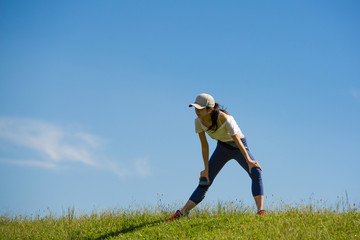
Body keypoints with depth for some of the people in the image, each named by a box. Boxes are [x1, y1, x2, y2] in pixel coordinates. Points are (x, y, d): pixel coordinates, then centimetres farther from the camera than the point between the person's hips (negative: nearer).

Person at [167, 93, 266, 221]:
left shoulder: (224, 118, -33)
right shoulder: (199, 121, -18)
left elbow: (237, 140, -29)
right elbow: (204, 145, -8)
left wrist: (249, 161, -31)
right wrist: (206, 169, -5)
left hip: (239, 148, -4)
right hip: (222, 148, 4)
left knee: (256, 173, -29)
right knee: (204, 181, -2)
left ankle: (261, 211, -34)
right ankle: (182, 213, 1)